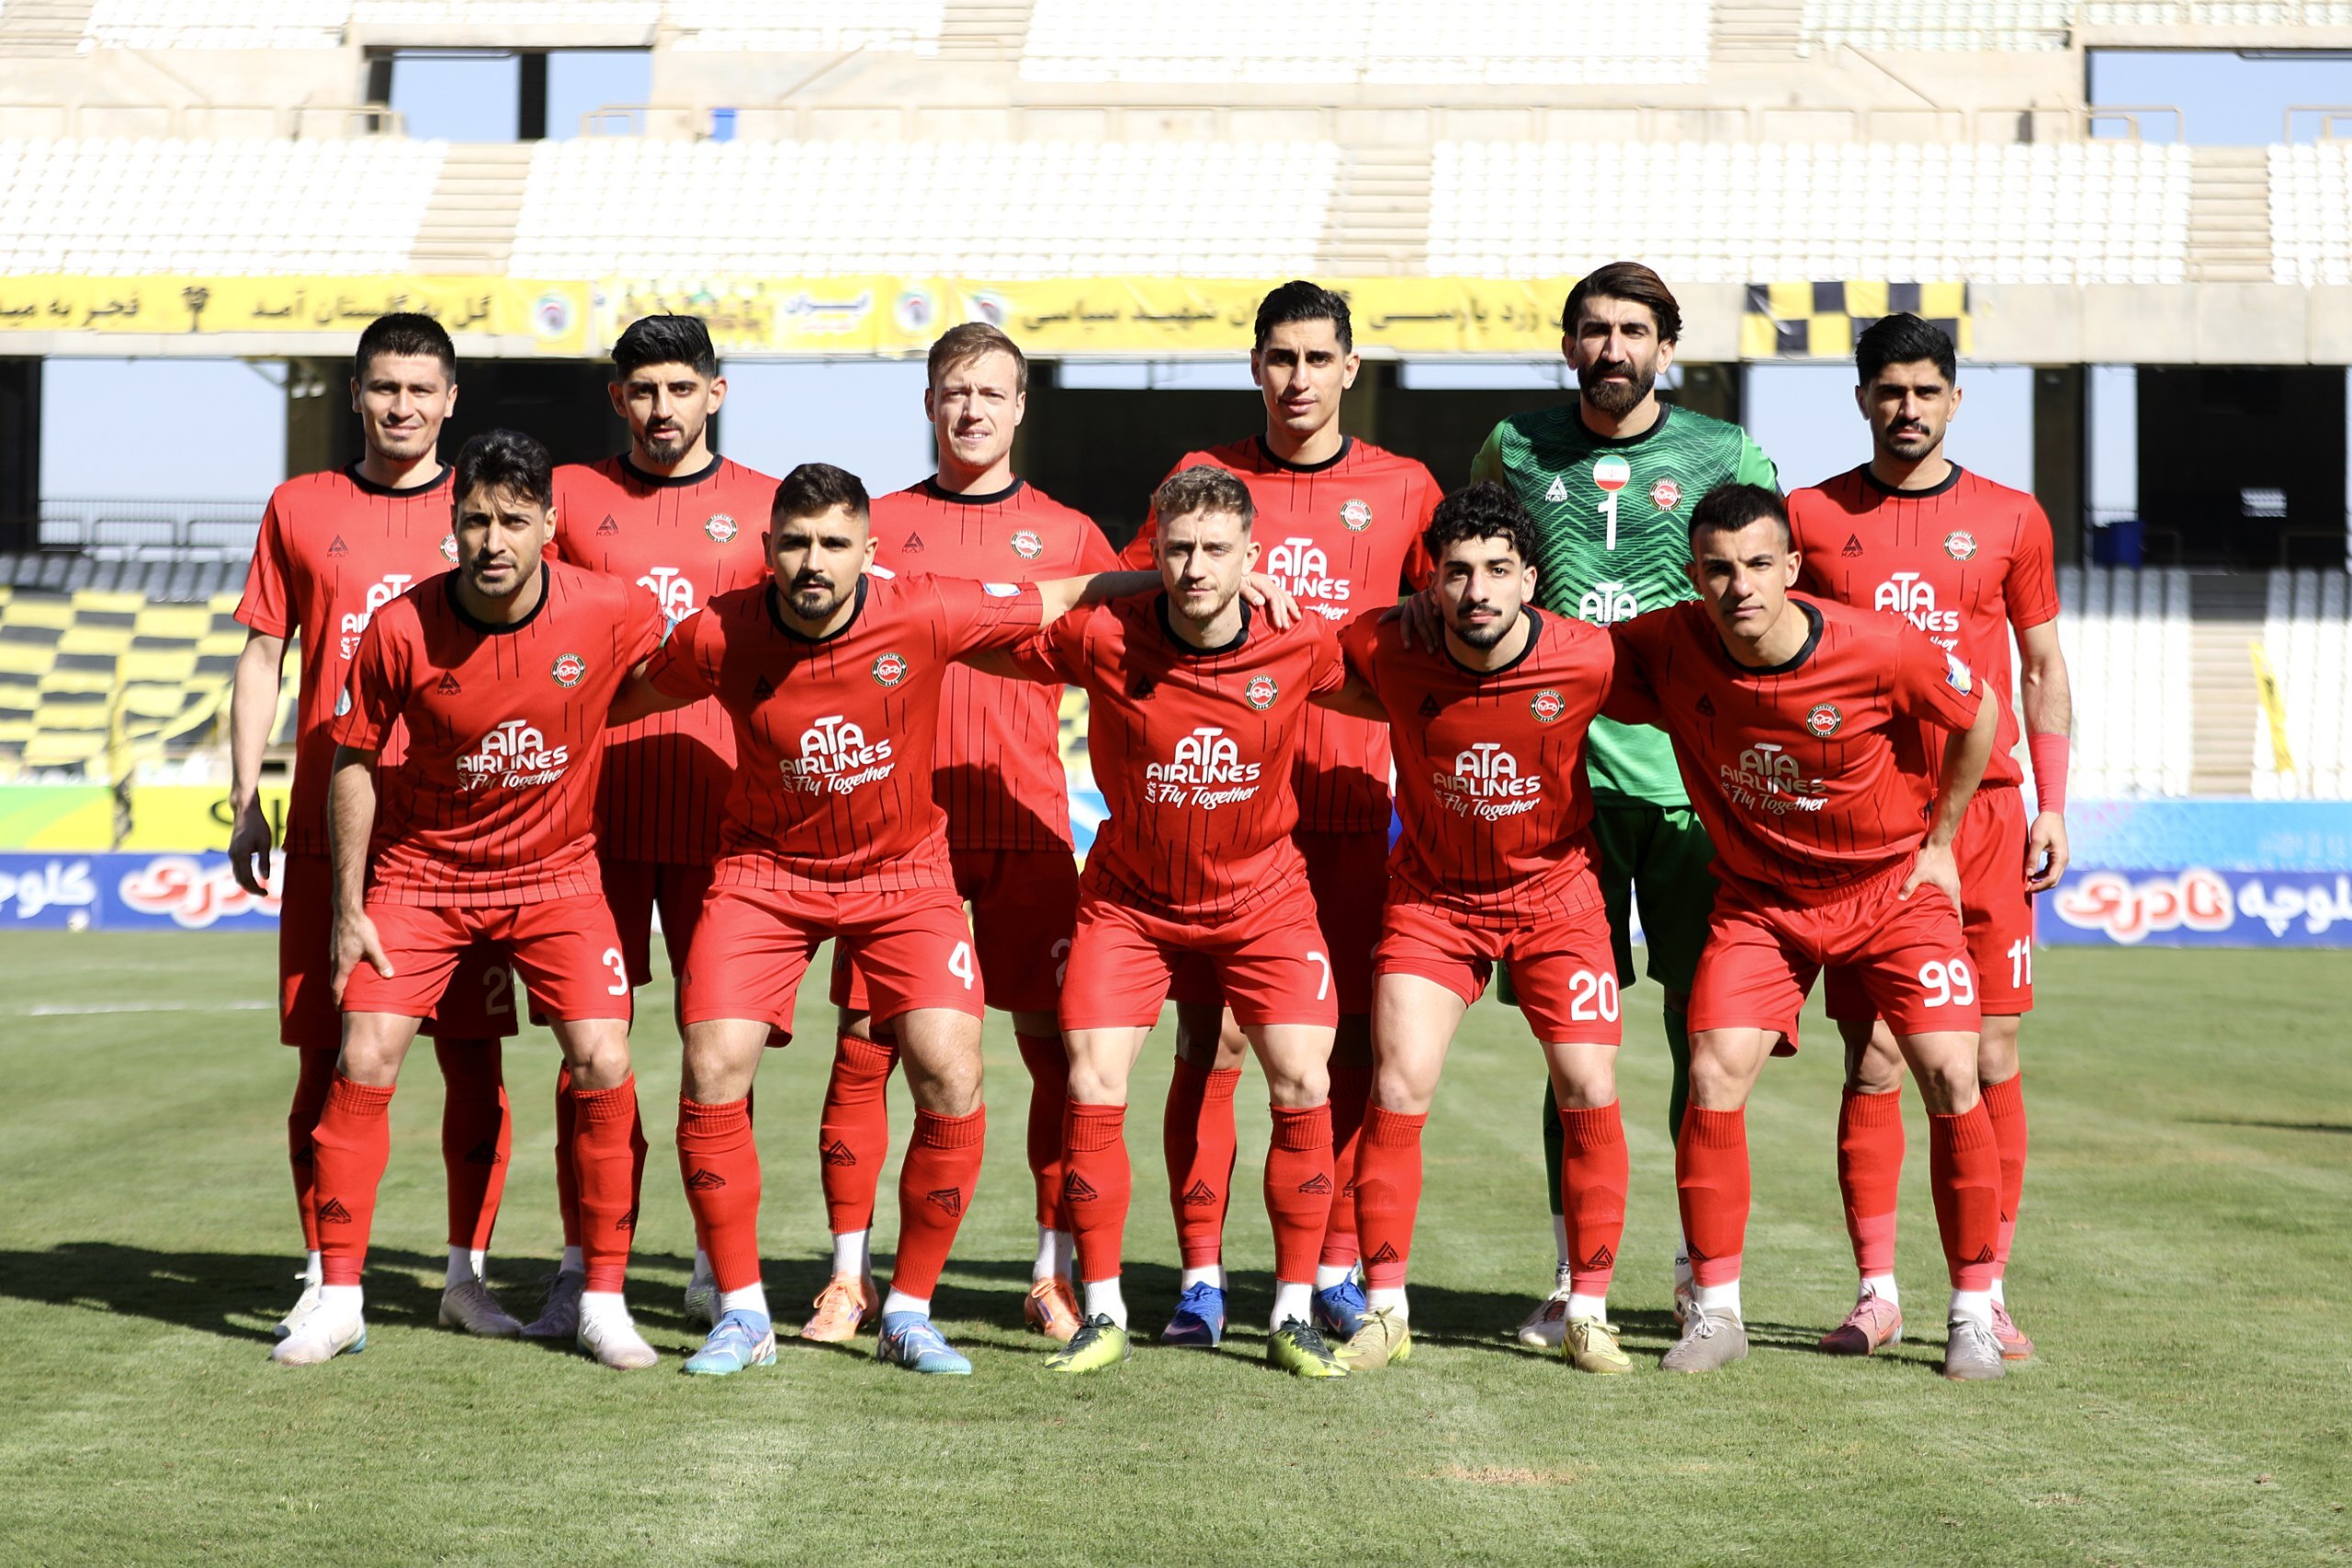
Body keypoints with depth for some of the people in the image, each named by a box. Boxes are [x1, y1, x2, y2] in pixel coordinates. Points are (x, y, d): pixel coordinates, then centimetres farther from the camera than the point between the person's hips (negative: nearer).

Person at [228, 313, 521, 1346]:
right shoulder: (300, 509, 9)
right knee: (329, 1057, 1)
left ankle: (467, 1273, 8)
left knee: (474, 1056, -1)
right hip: (330, 826, 0)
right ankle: (324, 1278, 10)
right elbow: (263, 660, 11)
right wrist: (245, 807, 4)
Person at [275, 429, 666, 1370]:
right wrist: (348, 907, -5)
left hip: (555, 871, 0)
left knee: (603, 1066, -12)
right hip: (421, 870, 0)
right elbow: (354, 759, -4)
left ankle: (604, 1302, 1)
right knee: (363, 1063, -10)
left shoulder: (613, 614, -17)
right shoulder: (401, 629, -17)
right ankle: (340, 1300, 3)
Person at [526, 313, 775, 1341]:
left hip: (721, 810, 0)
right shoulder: (568, 496, 8)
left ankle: (720, 1266, 11)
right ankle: (580, 1267, 4)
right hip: (593, 809, 0)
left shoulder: (763, 507, 8)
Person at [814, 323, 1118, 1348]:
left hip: (1026, 820, 0)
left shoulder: (1066, 534, 12)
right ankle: (849, 1276, 6)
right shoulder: (878, 525, 12)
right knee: (865, 1045, -3)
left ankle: (1055, 1276, 8)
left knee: (1058, 1045, -2)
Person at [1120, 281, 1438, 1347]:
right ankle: (1200, 1275, 2)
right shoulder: (1202, 478, 7)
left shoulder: (1403, 489, 8)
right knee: (1210, 1037, -3)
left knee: (1347, 1038, 2)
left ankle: (1337, 1270, 11)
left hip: (1349, 802, 1)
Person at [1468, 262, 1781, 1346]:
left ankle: (1705, 1267, 12)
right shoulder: (1515, 450, 10)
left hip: (1690, 775, -1)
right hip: (1560, 771, 1)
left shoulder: (1725, 457, 4)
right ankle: (1574, 1275, 10)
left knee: (1701, 1024, 1)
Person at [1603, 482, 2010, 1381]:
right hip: (1759, 895, 1)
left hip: (1893, 885, -1)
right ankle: (1715, 1313, 0)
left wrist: (1938, 844, 1)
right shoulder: (1667, 648, -19)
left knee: (1952, 1081, -12)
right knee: (1713, 1079, -15)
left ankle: (1974, 1315, 2)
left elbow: (1978, 715, -4)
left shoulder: (1878, 650, -23)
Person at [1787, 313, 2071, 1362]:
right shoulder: (1811, 517, 6)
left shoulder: (2010, 519, 8)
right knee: (1872, 1061, -3)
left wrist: (2052, 804, 4)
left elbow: (2042, 665, 13)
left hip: (1983, 815, 1)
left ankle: (1987, 1295, 6)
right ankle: (1875, 1292, 4)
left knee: (1988, 1063, 0)